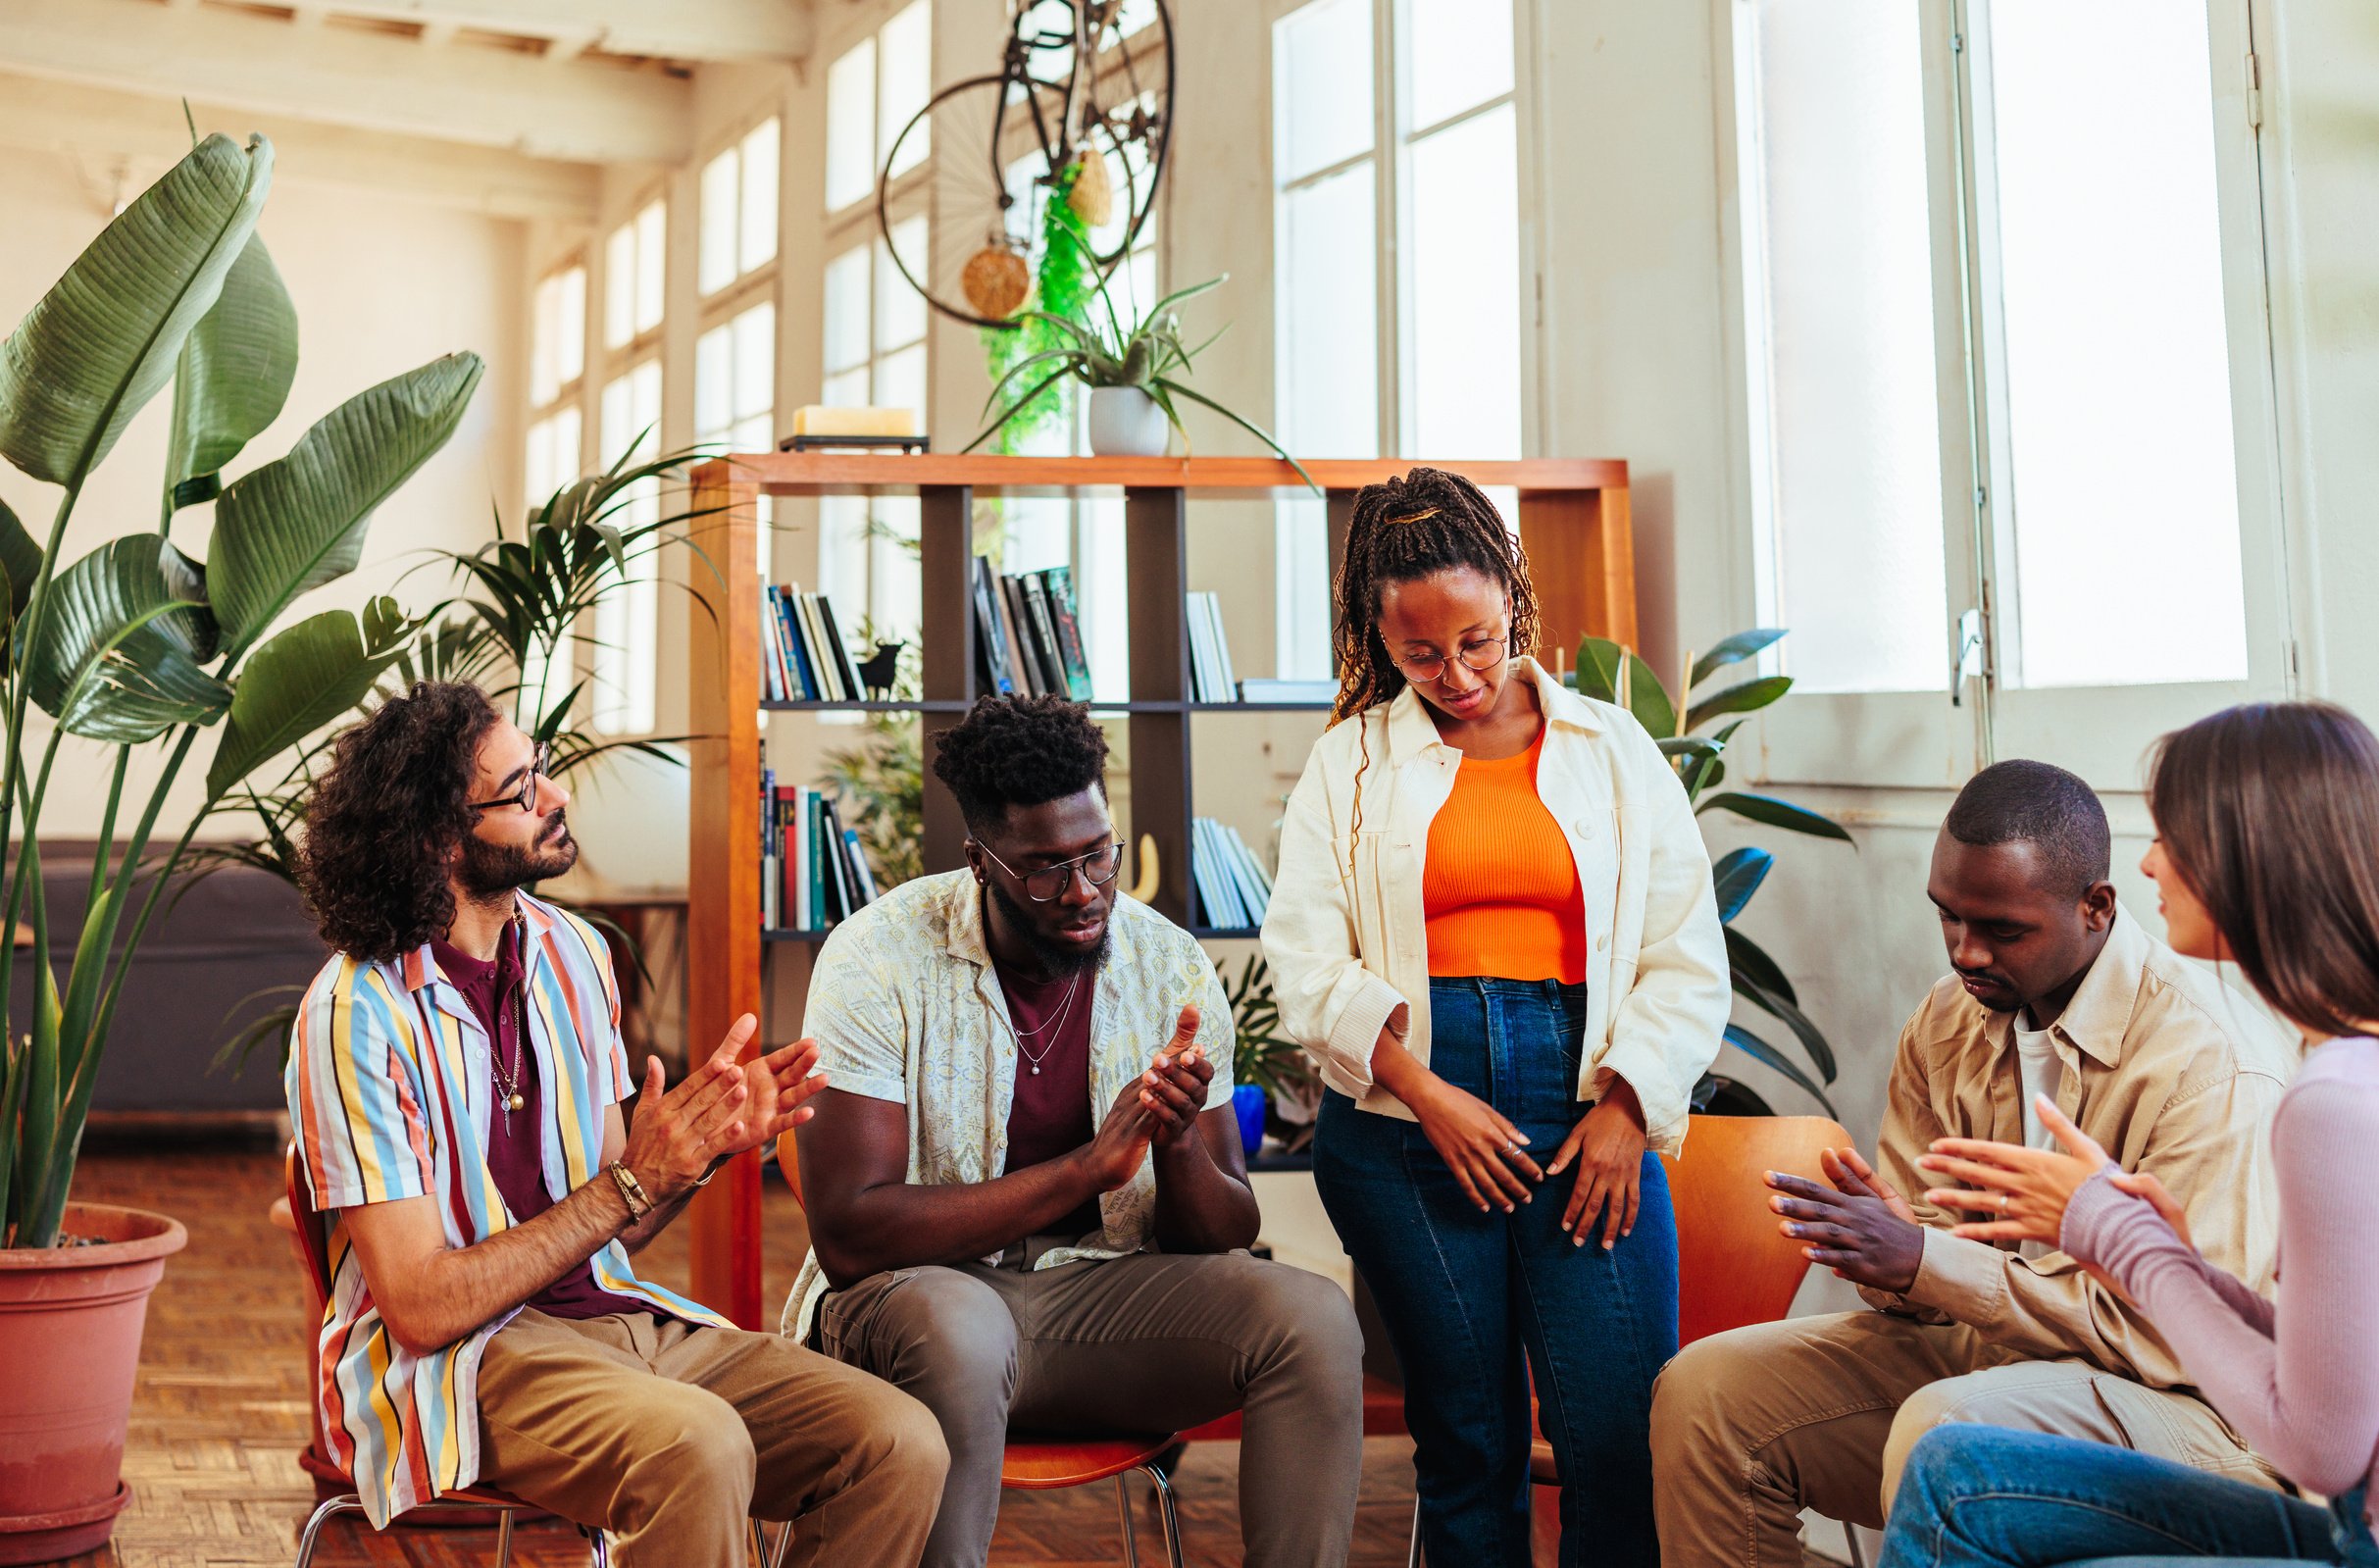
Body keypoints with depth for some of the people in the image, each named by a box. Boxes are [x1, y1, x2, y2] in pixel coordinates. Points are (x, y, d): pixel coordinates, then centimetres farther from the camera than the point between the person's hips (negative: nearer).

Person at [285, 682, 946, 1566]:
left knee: (899, 1444, -16)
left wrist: (708, 1146, -7)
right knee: (698, 1447, -36)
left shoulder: (573, 954, 8)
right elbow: (423, 1308, -16)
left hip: (610, 1312, 6)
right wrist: (634, 1182, -17)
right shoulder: (357, 1016, -12)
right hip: (455, 1360, -6)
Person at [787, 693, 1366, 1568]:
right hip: (918, 1287, -3)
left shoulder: (1171, 965, -3)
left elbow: (1227, 1235, 2)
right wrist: (1091, 1165, -26)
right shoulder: (879, 960, -14)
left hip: (1110, 1289, 3)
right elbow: (845, 1236, -21)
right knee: (958, 1328, -38)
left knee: (1315, 1321, -21)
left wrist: (1177, 1144, -22)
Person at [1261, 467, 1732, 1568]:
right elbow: (1308, 959, 2)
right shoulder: (1350, 762, 11)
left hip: (1585, 1101, 0)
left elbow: (1687, 957, 9)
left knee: (1619, 1433, -9)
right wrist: (1428, 1095, -9)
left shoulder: (1614, 751, 13)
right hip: (1407, 1107, 0)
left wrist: (1625, 1108, -4)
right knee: (1466, 1438, 3)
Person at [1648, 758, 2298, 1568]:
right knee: (1704, 1390, -9)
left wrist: (1924, 1260, -27)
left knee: (1942, 1431, -37)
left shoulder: (2212, 1058, -19)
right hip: (1976, 1349, 7)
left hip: (2175, 1401, -6)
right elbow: (1918, 1242, 7)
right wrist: (1886, 1248, -20)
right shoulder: (1947, 1019, 3)